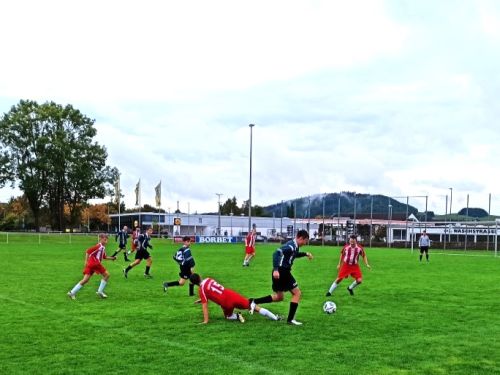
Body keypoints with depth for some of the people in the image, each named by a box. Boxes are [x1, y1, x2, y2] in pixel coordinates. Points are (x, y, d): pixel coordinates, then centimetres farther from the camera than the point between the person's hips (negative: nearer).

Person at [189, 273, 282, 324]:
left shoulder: (201, 289, -2)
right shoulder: (208, 279, 12)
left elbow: (204, 306, -4)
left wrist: (206, 321, 0)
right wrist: (203, 299, 39)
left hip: (226, 302, -4)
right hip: (230, 293, 4)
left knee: (228, 316, 30)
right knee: (252, 306, 6)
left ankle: (236, 316, -5)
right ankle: (275, 317, -2)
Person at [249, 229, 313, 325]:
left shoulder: (295, 246, 12)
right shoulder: (291, 246, -19)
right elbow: (277, 253, -31)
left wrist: (305, 254, 29)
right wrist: (276, 269, -38)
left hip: (282, 272, 10)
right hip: (282, 272, -10)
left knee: (279, 297, 18)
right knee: (297, 293, -3)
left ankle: (254, 302, 15)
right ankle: (290, 319, -2)